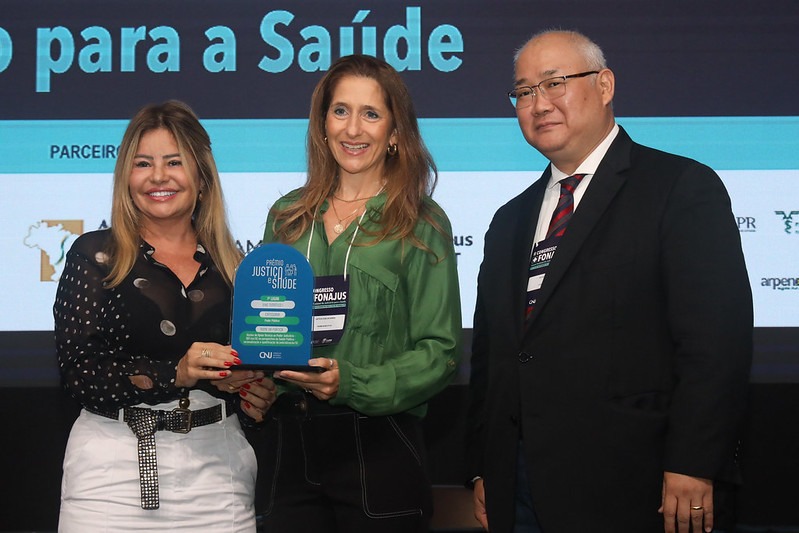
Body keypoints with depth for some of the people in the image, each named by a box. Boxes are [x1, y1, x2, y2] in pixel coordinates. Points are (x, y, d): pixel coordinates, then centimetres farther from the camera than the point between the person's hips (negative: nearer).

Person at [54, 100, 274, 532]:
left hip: (217, 461, 3)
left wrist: (256, 391, -5)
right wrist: (175, 373, -21)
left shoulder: (231, 264, 8)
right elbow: (79, 373, -9)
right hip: (116, 464, -3)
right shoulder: (96, 254, 0)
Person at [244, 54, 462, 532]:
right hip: (285, 443, 4)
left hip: (378, 445, -3)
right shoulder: (288, 217, 11)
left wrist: (352, 383, -19)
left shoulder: (421, 224, -1)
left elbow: (440, 351, -5)